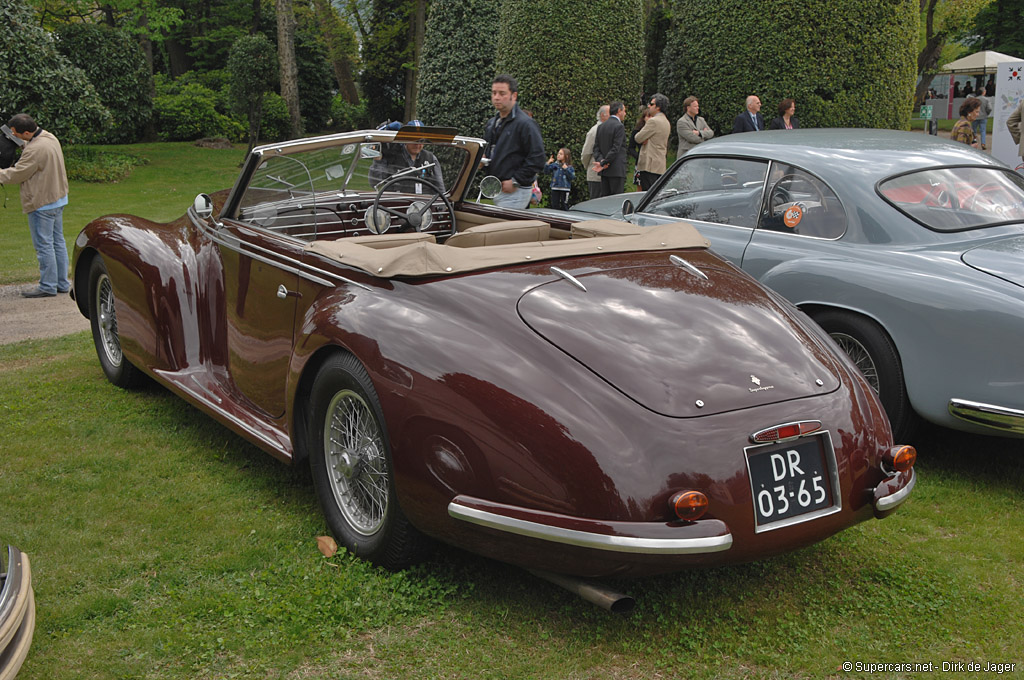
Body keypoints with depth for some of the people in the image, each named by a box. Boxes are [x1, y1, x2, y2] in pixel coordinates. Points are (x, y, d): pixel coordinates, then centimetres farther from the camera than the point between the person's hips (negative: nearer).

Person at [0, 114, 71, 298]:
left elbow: (16, 175, -15)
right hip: (58, 198, 10)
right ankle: (62, 283, 20)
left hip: (42, 203, -10)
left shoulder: (35, 150, -23)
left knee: (44, 245, -2)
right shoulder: (50, 137, 6)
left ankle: (48, 286, 3)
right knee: (57, 242, 14)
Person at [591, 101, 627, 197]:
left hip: (604, 171, 7)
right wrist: (602, 164, -13)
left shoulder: (601, 126, 13)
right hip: (616, 171, -7)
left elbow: (596, 147, 8)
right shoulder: (619, 126, -10)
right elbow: (615, 148, -16)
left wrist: (600, 160, -5)